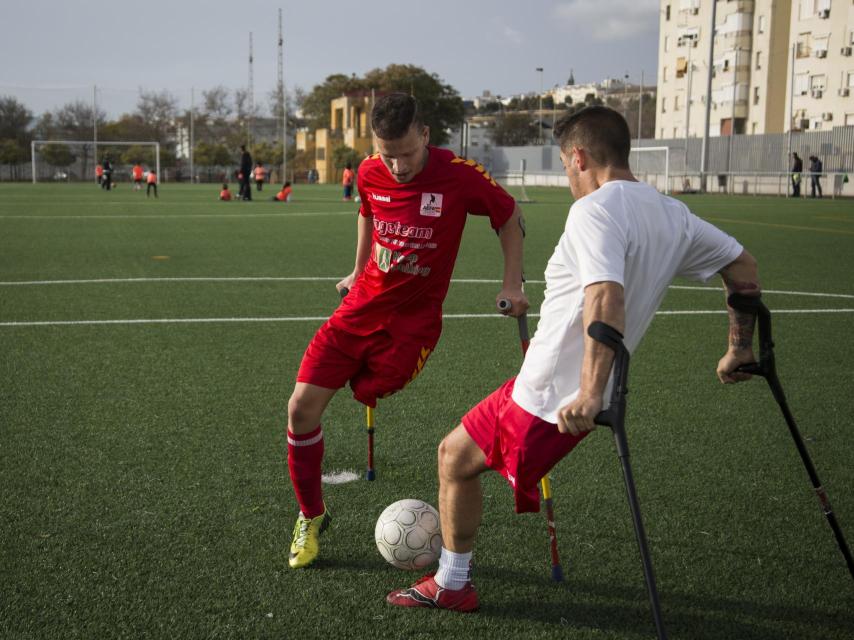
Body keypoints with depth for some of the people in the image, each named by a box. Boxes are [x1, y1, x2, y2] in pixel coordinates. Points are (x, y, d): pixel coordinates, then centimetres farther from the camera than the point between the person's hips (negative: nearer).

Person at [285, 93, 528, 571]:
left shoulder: (460, 176, -16)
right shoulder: (370, 174, -4)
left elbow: (510, 215, 1)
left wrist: (513, 284, -4)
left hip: (412, 323, -4)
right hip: (361, 306, 4)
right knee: (302, 407, -1)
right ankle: (311, 517, 17)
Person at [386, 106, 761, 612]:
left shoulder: (595, 210, -19)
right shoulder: (672, 214, 8)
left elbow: (606, 299, -35)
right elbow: (745, 270, 14)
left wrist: (590, 394, -37)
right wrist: (741, 350, 23)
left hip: (546, 398, -9)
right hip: (577, 390, 9)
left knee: (455, 457, 8)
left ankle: (452, 585, 21)